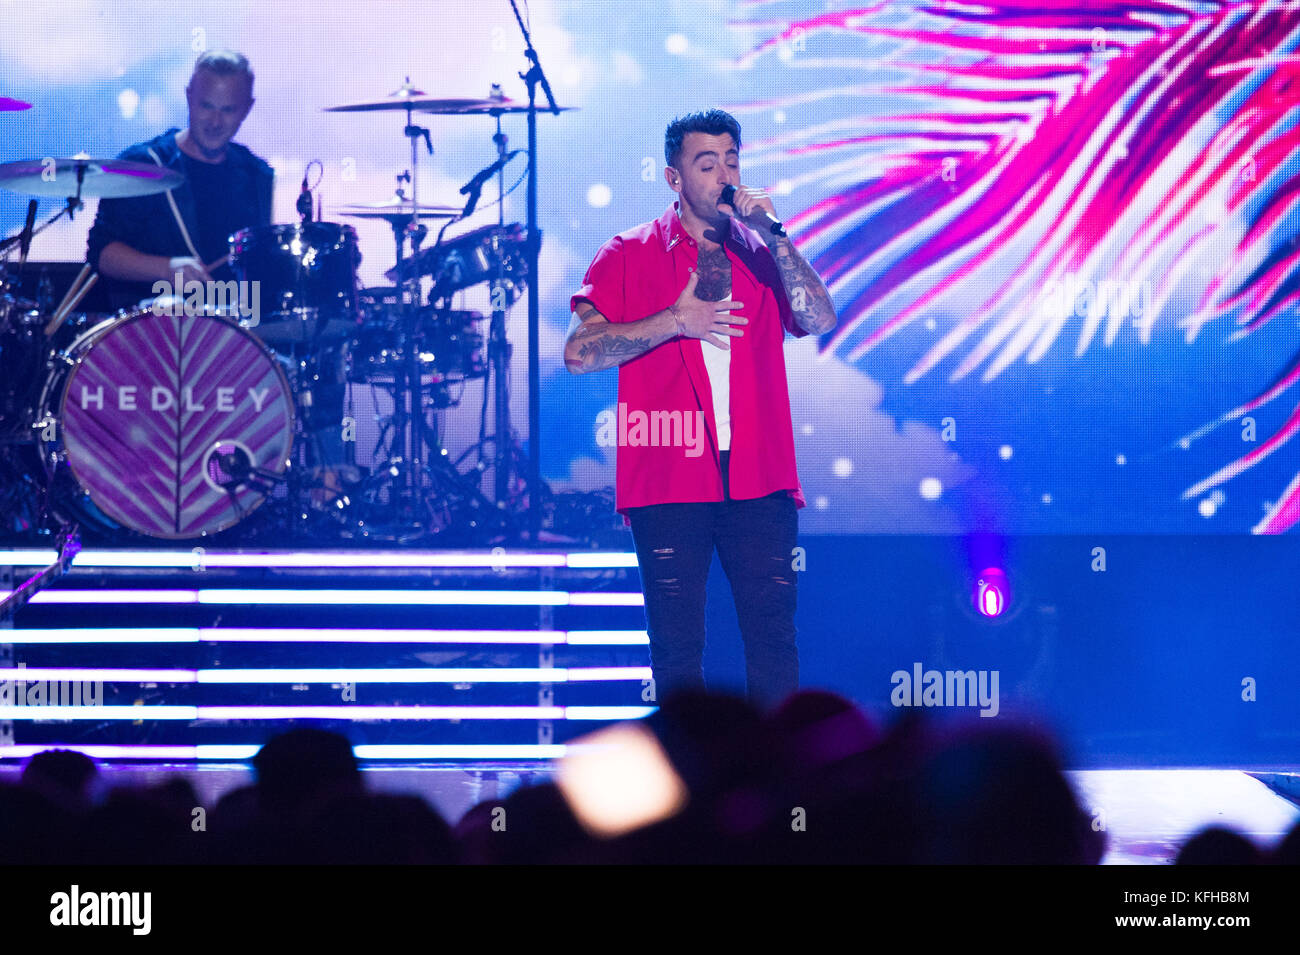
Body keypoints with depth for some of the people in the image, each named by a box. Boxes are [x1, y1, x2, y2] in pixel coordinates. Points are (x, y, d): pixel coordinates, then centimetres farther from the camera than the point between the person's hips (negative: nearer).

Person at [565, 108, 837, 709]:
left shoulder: (761, 253, 15)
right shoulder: (631, 255, 7)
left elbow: (820, 321, -1)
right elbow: (579, 353, -3)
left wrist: (773, 237, -8)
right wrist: (675, 321, -8)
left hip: (759, 478, 2)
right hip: (669, 481, -2)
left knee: (773, 635, -3)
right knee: (676, 648, 0)